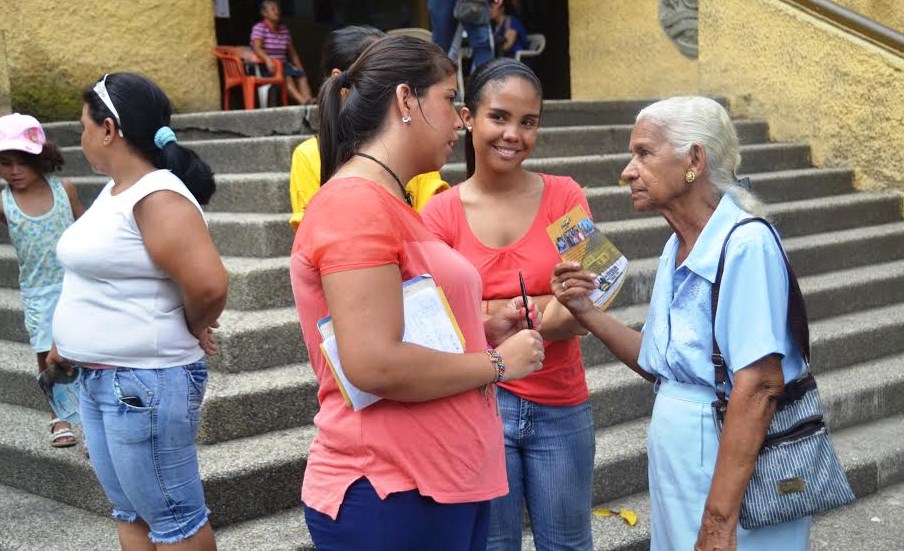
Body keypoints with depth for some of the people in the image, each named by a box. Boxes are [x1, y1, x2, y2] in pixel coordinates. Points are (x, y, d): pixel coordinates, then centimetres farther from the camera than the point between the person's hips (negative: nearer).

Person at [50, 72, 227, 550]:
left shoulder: (158, 198, -20)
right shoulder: (113, 191, 10)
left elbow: (208, 284, -31)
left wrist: (192, 328, -12)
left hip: (145, 382, -10)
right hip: (97, 379, 10)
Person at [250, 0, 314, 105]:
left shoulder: (284, 30, 16)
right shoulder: (259, 28, -3)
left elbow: (292, 53, 19)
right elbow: (256, 48, -21)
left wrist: (300, 68, 5)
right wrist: (268, 59, -40)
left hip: (283, 65, 6)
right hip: (265, 66, -6)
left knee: (302, 75, -22)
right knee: (286, 76, -34)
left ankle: (309, 100, -43)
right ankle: (302, 101, -53)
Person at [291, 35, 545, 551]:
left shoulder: (391, 205, 13)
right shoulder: (357, 203, -17)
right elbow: (375, 365, -25)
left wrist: (484, 330, 7)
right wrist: (497, 362, -13)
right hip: (392, 496, -9)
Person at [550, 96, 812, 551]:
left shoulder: (745, 244, -19)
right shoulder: (676, 249, 7)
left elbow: (757, 388, -24)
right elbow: (661, 365, 9)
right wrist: (588, 314, -3)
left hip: (736, 469, -8)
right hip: (675, 462, 8)